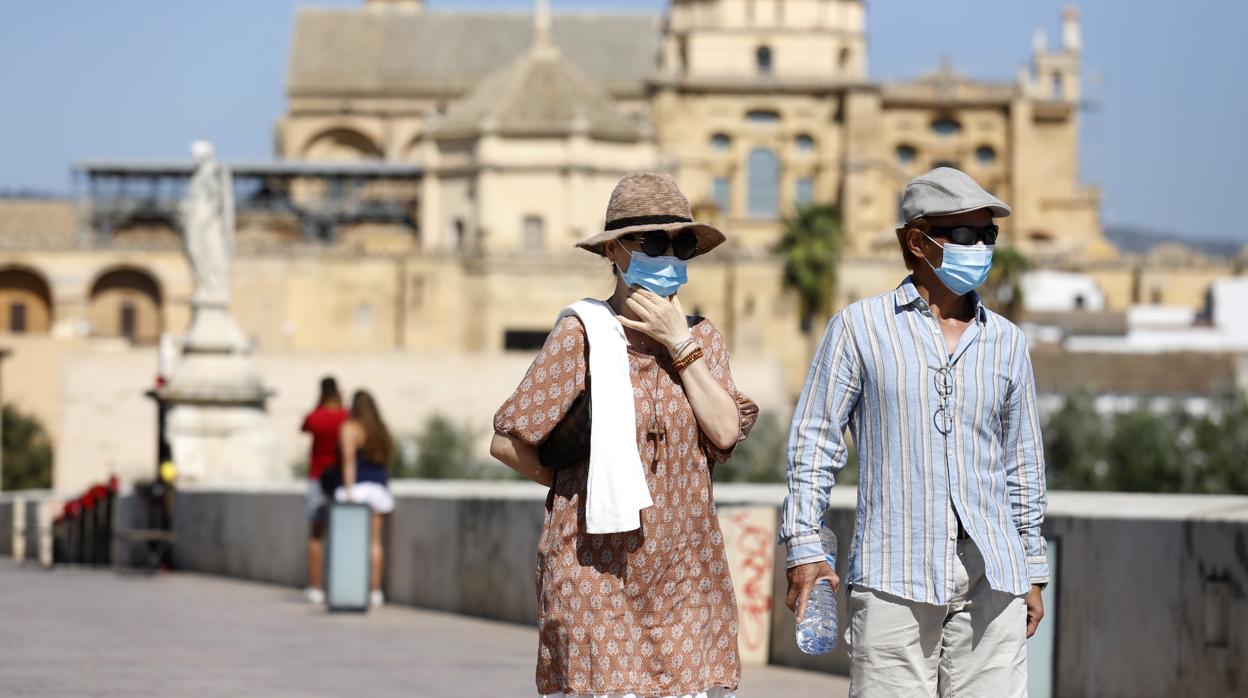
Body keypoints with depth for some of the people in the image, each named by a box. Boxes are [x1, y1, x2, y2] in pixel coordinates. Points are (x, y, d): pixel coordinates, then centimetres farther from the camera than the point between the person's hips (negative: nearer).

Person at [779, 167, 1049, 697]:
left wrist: (1032, 571, 16)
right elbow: (813, 441, 4)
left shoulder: (1006, 341, 13)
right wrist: (803, 549, -4)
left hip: (991, 575, 3)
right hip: (893, 574, -3)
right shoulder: (860, 327, 4)